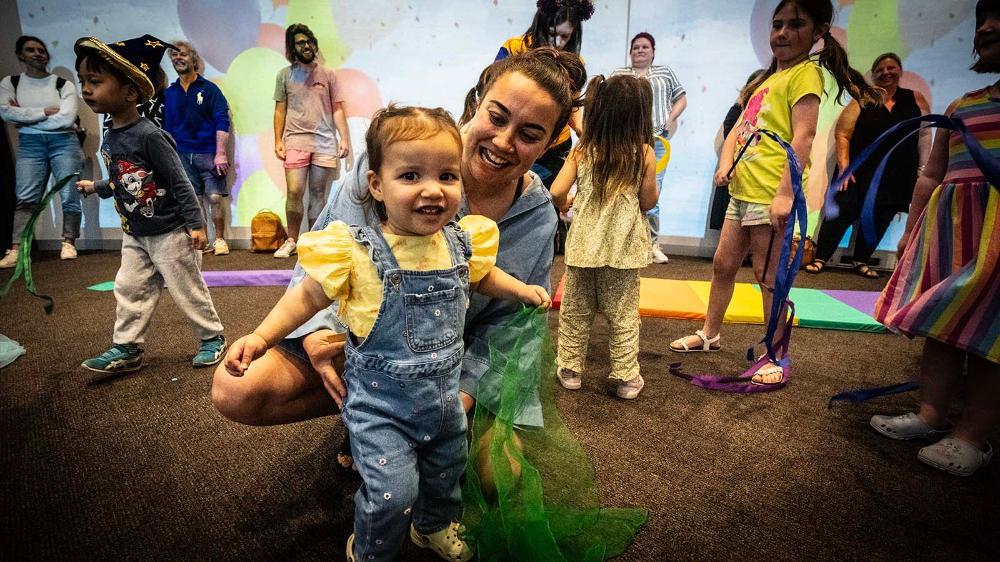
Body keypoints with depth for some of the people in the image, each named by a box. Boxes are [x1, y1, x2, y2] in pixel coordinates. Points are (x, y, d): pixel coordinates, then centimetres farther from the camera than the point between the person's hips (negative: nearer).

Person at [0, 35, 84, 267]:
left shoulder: (64, 85, 4)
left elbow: (66, 119, -10)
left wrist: (26, 117, -4)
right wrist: (46, 112, -10)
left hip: (63, 141, -1)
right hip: (29, 143, 1)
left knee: (69, 196, -5)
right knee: (25, 198, -7)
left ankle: (68, 243, 4)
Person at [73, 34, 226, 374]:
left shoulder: (149, 136, -19)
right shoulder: (109, 141, 6)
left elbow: (179, 182, -19)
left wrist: (195, 224, -19)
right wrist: (95, 187, 26)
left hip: (170, 233, -8)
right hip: (135, 235, 8)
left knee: (187, 290, 3)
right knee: (129, 290, 11)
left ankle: (213, 338, 19)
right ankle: (126, 350, 22)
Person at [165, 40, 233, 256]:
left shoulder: (209, 89, 0)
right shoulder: (169, 93, 12)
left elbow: (222, 123, -6)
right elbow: (168, 127, 17)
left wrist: (220, 153, -14)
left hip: (209, 153, -4)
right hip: (183, 154, 4)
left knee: (215, 197, -8)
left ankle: (220, 240, 5)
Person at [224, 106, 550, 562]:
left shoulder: (462, 242, -7)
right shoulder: (358, 252, -21)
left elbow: (482, 277, 16)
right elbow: (308, 296, -10)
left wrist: (523, 290, 9)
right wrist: (261, 337, -18)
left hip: (445, 396, 5)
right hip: (380, 403, -5)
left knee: (447, 470, 24)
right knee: (392, 492, -6)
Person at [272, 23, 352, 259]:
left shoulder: (328, 75, 10)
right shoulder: (285, 75, 10)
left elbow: (337, 109, 8)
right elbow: (280, 110, 9)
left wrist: (344, 138, -2)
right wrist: (278, 140, 1)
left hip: (325, 142, 1)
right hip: (296, 140, 0)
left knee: (318, 194, 3)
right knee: (294, 192, -9)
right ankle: (291, 241, 6)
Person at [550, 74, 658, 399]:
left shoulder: (582, 150, -2)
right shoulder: (644, 153, -6)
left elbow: (556, 193, -7)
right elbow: (648, 203, -1)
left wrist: (566, 204, 14)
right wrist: (654, 183, 18)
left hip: (583, 244, 2)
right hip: (623, 248, -1)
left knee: (575, 311, 15)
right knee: (623, 315, 10)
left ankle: (570, 370, 24)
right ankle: (626, 378, 20)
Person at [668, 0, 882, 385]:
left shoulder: (805, 73, -6)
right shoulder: (768, 79, 20)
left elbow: (802, 138, -17)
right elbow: (739, 129, 16)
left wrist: (785, 193, -25)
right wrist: (725, 164, -3)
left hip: (771, 195, -9)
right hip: (743, 191, 9)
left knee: (768, 277, -2)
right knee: (723, 265, 15)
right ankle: (709, 334, 31)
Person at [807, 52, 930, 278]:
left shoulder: (915, 99, 7)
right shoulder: (862, 101, 0)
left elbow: (924, 135, 9)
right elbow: (842, 134, -5)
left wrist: (923, 169, 4)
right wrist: (844, 166, -14)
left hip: (896, 178, 3)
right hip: (859, 172, -3)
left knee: (879, 219, 9)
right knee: (842, 213, -6)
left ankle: (862, 261, 22)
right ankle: (820, 258, 1)